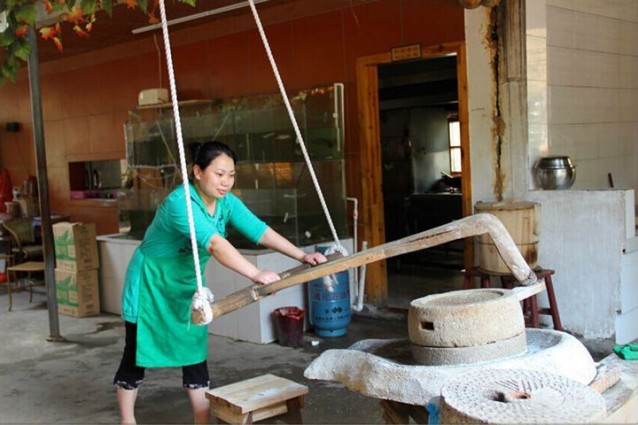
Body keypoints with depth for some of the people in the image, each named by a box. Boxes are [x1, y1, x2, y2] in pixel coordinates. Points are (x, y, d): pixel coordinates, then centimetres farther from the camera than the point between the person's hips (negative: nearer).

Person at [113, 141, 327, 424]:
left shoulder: (226, 202, -9)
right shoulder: (180, 202, -32)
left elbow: (261, 231, -16)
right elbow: (215, 244, -45)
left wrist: (302, 256, -27)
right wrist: (256, 275, -54)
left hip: (187, 285, 6)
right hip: (151, 284, -6)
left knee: (195, 354, 5)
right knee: (136, 354, 6)